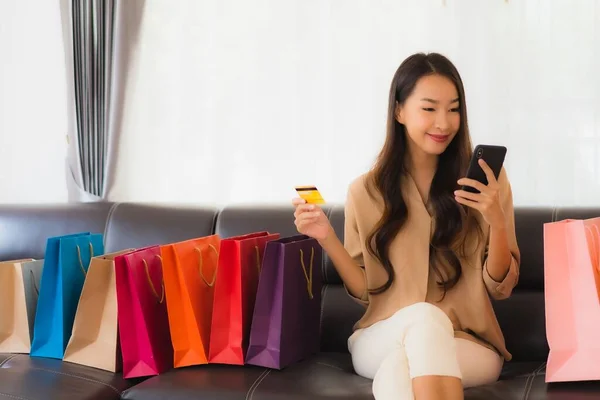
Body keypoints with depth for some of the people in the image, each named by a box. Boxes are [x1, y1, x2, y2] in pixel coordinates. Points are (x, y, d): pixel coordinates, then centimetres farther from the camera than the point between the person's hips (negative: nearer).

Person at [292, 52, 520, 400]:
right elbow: (365, 291, 4)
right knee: (424, 316, -34)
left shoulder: (487, 181, 0)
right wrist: (327, 238, -10)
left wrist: (497, 222, -17)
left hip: (469, 346, -2)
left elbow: (501, 288, 0)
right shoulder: (365, 191, 2)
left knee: (397, 369, -37)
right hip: (382, 341, 3)